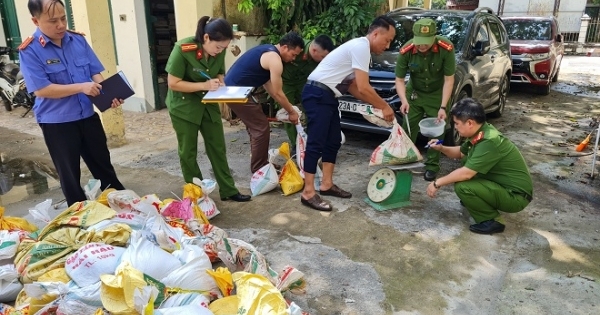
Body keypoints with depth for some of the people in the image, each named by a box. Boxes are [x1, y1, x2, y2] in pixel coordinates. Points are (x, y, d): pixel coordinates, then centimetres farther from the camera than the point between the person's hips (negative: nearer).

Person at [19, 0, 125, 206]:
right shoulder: (29, 50, -13)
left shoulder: (78, 40, 1)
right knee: (69, 174, 11)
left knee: (103, 164, 18)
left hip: (88, 116, 4)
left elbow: (96, 72, 3)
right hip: (56, 123, -4)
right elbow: (41, 89, -19)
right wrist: (81, 87, -26)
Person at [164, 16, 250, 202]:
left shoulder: (219, 51, -9)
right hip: (183, 106, -5)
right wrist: (204, 85, -29)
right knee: (188, 152, 6)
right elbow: (173, 83, -22)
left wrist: (219, 83, -15)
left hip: (208, 104, 5)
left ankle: (228, 191, 19)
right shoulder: (183, 49, -24)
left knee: (218, 148, 8)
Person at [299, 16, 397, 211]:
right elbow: (364, 88, -20)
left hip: (327, 95, 11)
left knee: (333, 141, 13)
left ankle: (327, 184, 22)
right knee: (317, 143, -10)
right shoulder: (361, 47, -15)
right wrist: (384, 107, -7)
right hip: (318, 94, -11)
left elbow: (352, 86, 16)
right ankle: (308, 193, -4)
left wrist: (375, 105, 9)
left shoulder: (360, 47, 16)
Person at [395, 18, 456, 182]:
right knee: (408, 128, 2)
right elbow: (399, 79, -15)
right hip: (414, 92, 1)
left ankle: (432, 165, 15)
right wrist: (404, 100, -32)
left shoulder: (446, 48, -28)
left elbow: (449, 79, -20)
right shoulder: (406, 50, -25)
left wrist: (443, 107, -25)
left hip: (437, 94, -1)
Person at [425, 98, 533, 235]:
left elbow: (466, 173, -28)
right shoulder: (480, 133, 0)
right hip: (502, 184, 9)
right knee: (466, 160, 10)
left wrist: (437, 183, -17)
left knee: (462, 187, -24)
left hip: (516, 195, -9)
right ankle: (473, 200, 21)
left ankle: (492, 221, -6)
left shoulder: (489, 141, -28)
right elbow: (461, 153, 18)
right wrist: (442, 148, 0)